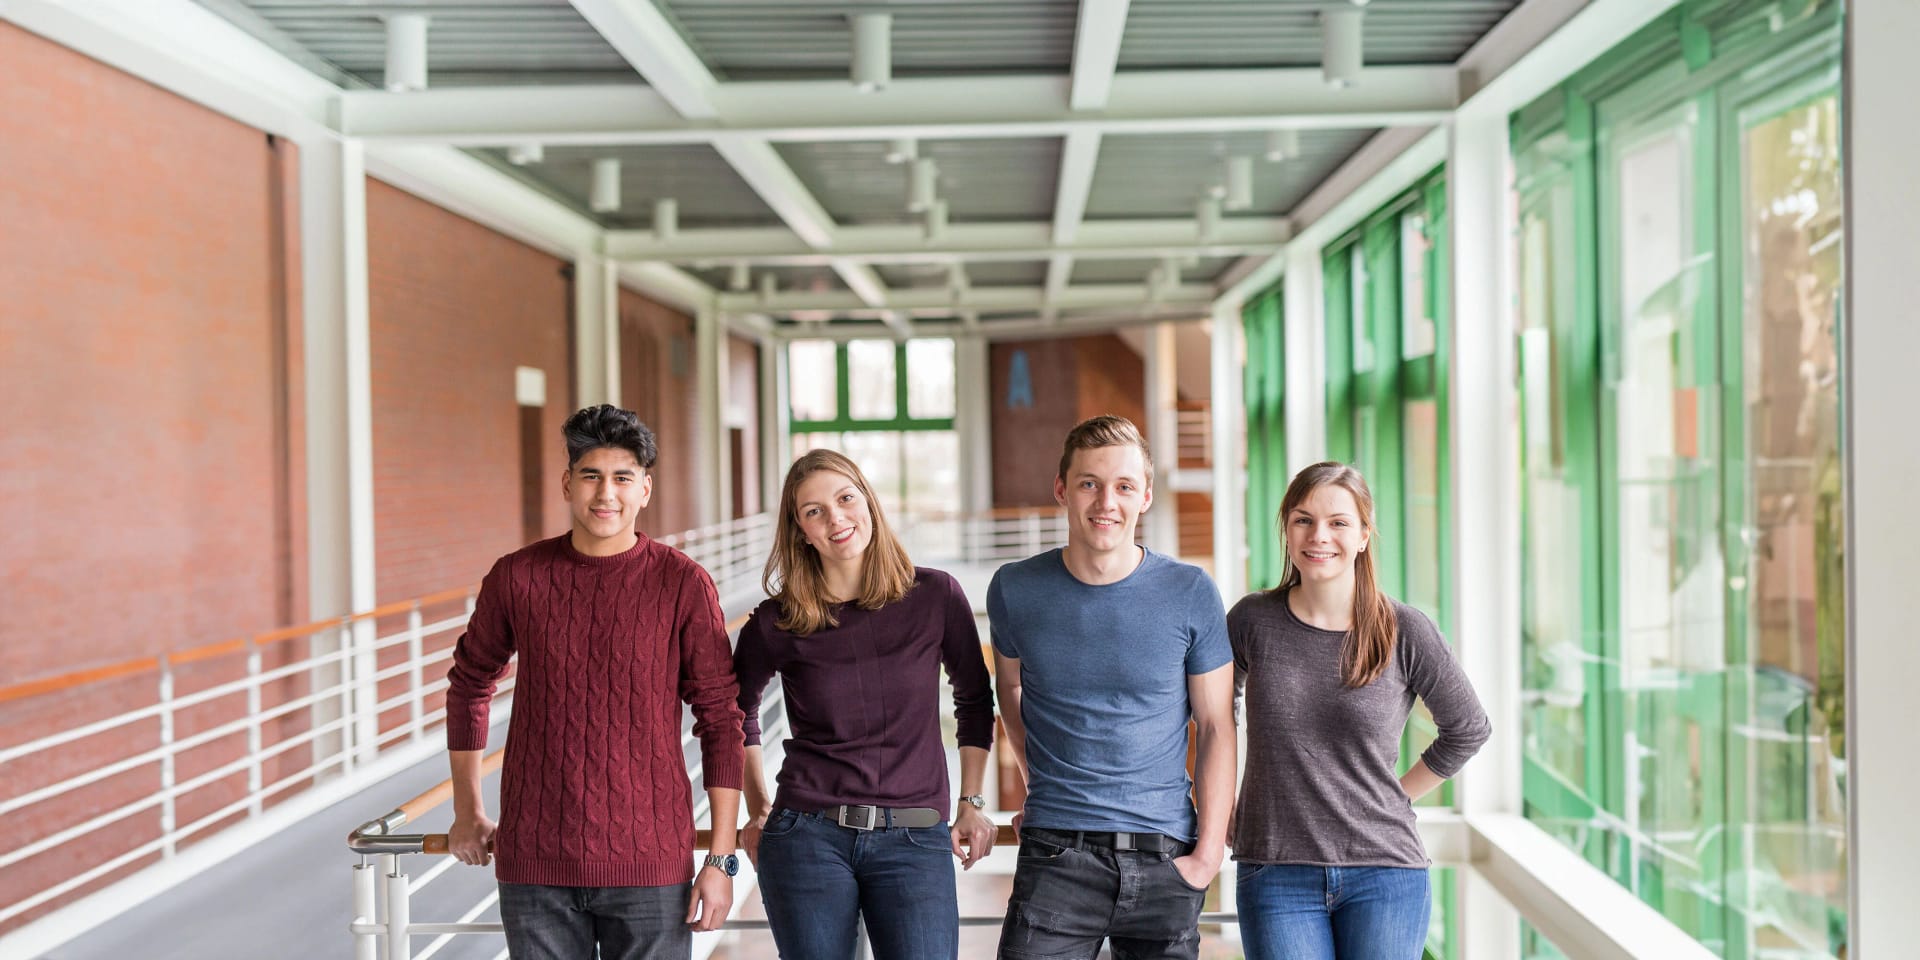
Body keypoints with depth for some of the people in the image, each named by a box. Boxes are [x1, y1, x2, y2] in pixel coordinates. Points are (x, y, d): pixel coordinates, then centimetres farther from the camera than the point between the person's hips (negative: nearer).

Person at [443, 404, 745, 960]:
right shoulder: (517, 577, 0)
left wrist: (720, 858, -4)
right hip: (534, 862, 2)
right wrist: (468, 811, 18)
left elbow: (720, 720, -2)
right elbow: (469, 683, 16)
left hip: (649, 864, -1)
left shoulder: (684, 584, -6)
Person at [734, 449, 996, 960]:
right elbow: (738, 708, 17)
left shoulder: (936, 596, -2)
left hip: (914, 840, 0)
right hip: (807, 838, 0)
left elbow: (974, 700, 12)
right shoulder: (776, 623, -1)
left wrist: (972, 802, 10)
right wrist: (758, 812, 16)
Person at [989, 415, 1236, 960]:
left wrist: (1209, 852, -4)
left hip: (1166, 854, 0)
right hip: (1057, 854, 0)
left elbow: (1215, 727, 1)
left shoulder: (1190, 593, -2)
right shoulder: (1015, 590, 0)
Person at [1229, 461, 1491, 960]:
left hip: (1385, 870, 0)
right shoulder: (1252, 621, -2)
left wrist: (1396, 795, 10)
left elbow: (1467, 729, 12)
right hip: (1276, 875, 0)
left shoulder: (1406, 632, -3)